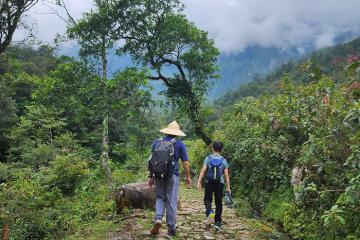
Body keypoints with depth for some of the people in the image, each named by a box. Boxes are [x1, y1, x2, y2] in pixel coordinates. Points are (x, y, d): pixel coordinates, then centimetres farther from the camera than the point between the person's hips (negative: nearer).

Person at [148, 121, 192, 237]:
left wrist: (151, 176, 14)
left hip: (158, 175, 2)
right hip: (172, 176, -2)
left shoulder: (157, 142, 7)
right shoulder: (179, 144, -1)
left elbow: (152, 160, 8)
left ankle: (158, 219, -6)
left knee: (160, 198, 17)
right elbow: (185, 162, -3)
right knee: (171, 202, 6)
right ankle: (171, 228, 12)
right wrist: (188, 177, 8)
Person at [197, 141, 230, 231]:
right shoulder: (223, 160, 5)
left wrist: (199, 182, -11)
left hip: (209, 182, -1)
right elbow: (226, 175, 0)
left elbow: (203, 170, -9)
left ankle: (209, 212, -18)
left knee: (207, 199, 12)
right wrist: (228, 187, 3)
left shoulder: (208, 158, 1)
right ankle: (218, 222, 9)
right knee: (218, 202, 8)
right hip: (220, 183, 1)